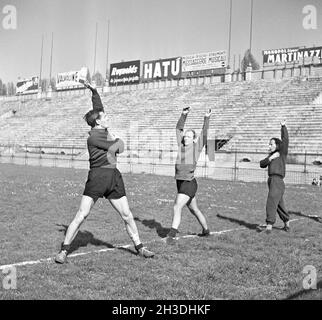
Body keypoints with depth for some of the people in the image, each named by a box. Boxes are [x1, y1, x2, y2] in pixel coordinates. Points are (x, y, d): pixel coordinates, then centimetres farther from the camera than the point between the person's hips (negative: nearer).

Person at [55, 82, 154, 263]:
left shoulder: (102, 129, 12)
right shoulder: (94, 137, -11)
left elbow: (98, 106, 26)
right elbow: (118, 148, -12)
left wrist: (94, 91, 19)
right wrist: (117, 141, 9)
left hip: (114, 177, 7)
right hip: (98, 176, -7)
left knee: (127, 215, 10)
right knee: (82, 215, -7)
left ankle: (140, 247, 22)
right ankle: (64, 250, 4)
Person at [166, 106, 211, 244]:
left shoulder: (197, 147, -3)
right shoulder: (181, 145, 9)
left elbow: (204, 133, -11)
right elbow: (178, 129, 9)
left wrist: (206, 118, -19)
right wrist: (184, 115, 0)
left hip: (189, 183, -7)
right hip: (180, 182, 7)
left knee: (177, 207, -16)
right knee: (194, 209, 19)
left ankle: (172, 235, -15)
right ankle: (206, 231, 36)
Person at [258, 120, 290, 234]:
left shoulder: (282, 153, 3)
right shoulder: (271, 155, 21)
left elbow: (285, 140, -11)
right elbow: (262, 164, 9)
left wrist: (283, 127, -17)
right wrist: (270, 158, -5)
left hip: (277, 181, -8)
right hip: (271, 180, 8)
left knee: (271, 202, -15)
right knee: (279, 205, 16)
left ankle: (269, 225, -19)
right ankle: (287, 224, 28)